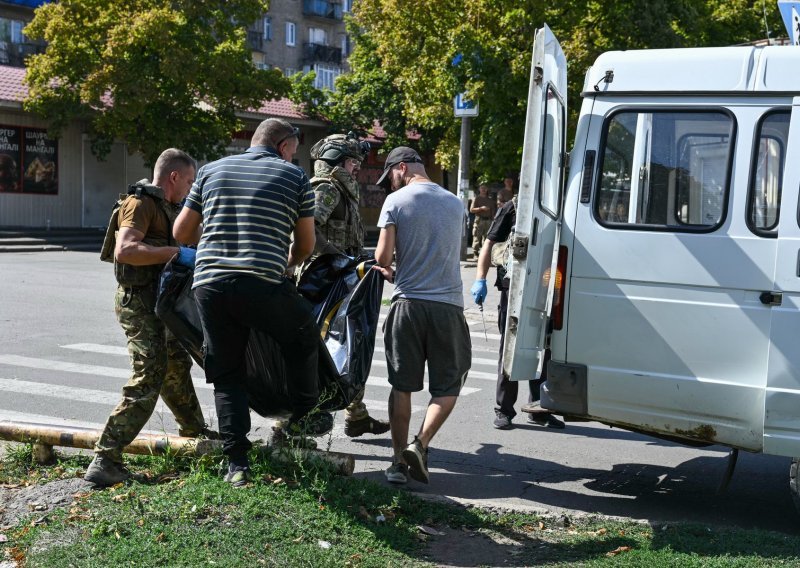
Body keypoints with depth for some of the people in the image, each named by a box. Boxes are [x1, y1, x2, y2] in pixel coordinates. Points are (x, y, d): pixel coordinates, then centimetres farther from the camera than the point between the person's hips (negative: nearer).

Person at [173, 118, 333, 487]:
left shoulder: (212, 170, 16)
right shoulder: (295, 177, 8)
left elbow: (181, 233, 17)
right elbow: (306, 245, 11)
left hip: (209, 285, 3)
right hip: (263, 286, -3)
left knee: (226, 375, 12)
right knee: (303, 339, 24)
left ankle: (236, 463, 12)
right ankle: (303, 415, 34)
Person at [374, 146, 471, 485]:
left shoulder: (396, 201, -1)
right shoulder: (455, 204, 13)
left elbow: (382, 257, -6)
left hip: (408, 303, -1)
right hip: (447, 304, 2)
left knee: (401, 386, 9)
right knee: (447, 386, 10)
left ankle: (399, 461, 12)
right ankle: (420, 445, -8)